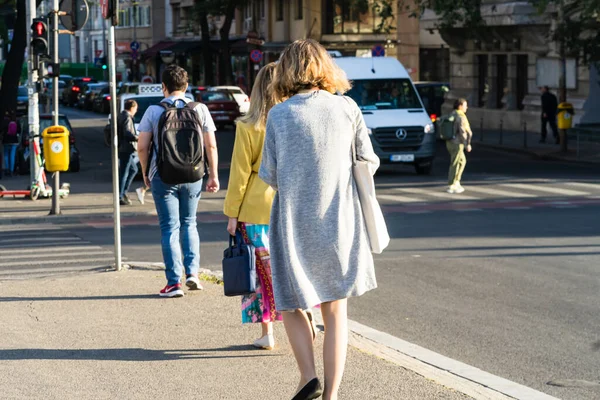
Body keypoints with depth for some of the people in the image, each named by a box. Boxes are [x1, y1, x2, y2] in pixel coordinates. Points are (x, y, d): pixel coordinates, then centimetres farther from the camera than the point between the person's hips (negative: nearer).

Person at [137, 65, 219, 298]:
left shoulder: (154, 111, -5)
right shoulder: (200, 110, -1)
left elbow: (142, 147, -5)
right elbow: (211, 146, -2)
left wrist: (145, 172, 10)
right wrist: (213, 175, 5)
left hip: (163, 177, -2)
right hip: (193, 176, 2)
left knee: (170, 227, 3)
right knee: (189, 224, 18)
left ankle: (174, 282, -1)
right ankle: (192, 272, 7)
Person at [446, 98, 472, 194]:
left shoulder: (452, 115, 14)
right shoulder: (461, 117, -16)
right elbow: (462, 132, -22)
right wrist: (467, 144, -18)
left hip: (450, 142, 9)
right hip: (457, 144, -9)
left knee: (462, 161, 19)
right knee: (455, 165, -3)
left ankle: (456, 182, 19)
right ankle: (451, 187, 0)